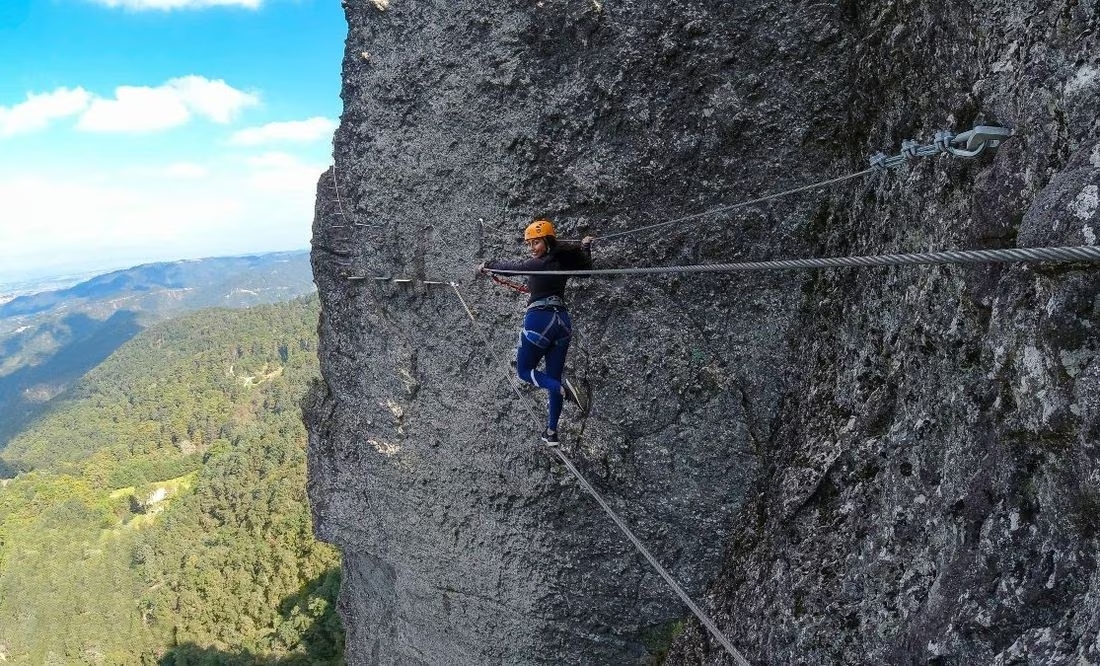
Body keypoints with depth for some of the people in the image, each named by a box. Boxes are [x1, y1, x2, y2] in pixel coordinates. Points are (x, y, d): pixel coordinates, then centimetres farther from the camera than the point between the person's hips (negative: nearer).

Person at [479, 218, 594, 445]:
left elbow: (510, 266, 0)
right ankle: (552, 431, 15)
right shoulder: (565, 262, 8)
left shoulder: (540, 264, -12)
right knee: (554, 376, 13)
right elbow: (586, 266, 29)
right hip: (563, 321, 7)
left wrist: (487, 265, 17)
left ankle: (562, 389, -17)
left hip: (539, 320, -7)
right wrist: (586, 246, 45)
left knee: (524, 370, 10)